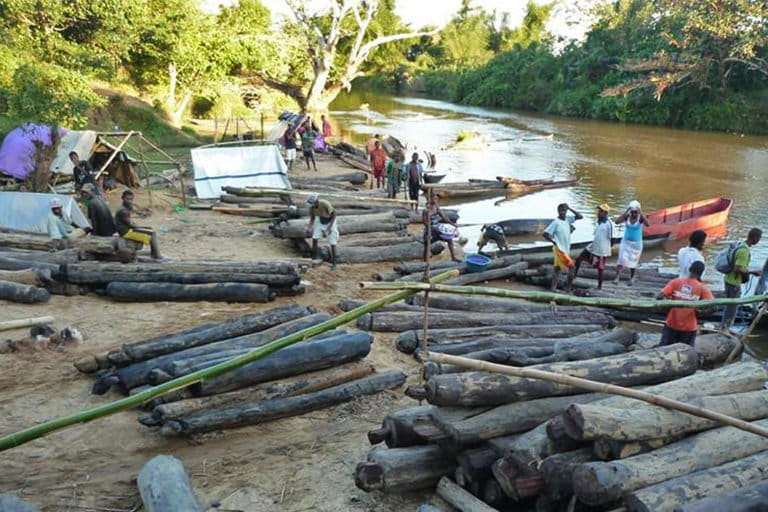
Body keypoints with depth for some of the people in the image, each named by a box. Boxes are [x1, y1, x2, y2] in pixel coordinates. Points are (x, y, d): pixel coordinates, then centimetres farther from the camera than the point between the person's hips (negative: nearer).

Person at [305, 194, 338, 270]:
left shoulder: (325, 204, -35)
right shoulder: (311, 207, -19)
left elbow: (334, 214, -22)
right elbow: (312, 218, -3)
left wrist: (330, 227, -27)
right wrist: (309, 227, -19)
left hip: (330, 221, -5)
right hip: (320, 221, 5)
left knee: (332, 244, -6)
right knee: (314, 239, -9)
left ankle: (334, 264, 4)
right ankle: (314, 259, 6)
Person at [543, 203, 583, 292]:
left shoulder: (567, 219, 6)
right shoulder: (556, 222, -14)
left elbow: (580, 216, 4)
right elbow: (545, 234, -16)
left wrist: (570, 209, -2)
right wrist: (554, 242, -17)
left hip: (566, 249, 8)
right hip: (560, 249, -8)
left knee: (557, 268, 8)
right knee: (571, 266, -10)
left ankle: (553, 287, 11)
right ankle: (568, 288, -4)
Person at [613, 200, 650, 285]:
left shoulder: (640, 218, -14)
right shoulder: (627, 216, -9)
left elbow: (648, 224, -33)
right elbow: (617, 221, -24)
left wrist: (641, 213, -35)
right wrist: (626, 212, -27)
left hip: (637, 243, -1)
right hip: (626, 242, 1)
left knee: (633, 261, 10)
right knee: (621, 259, -11)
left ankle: (632, 278, 27)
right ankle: (617, 277, -11)